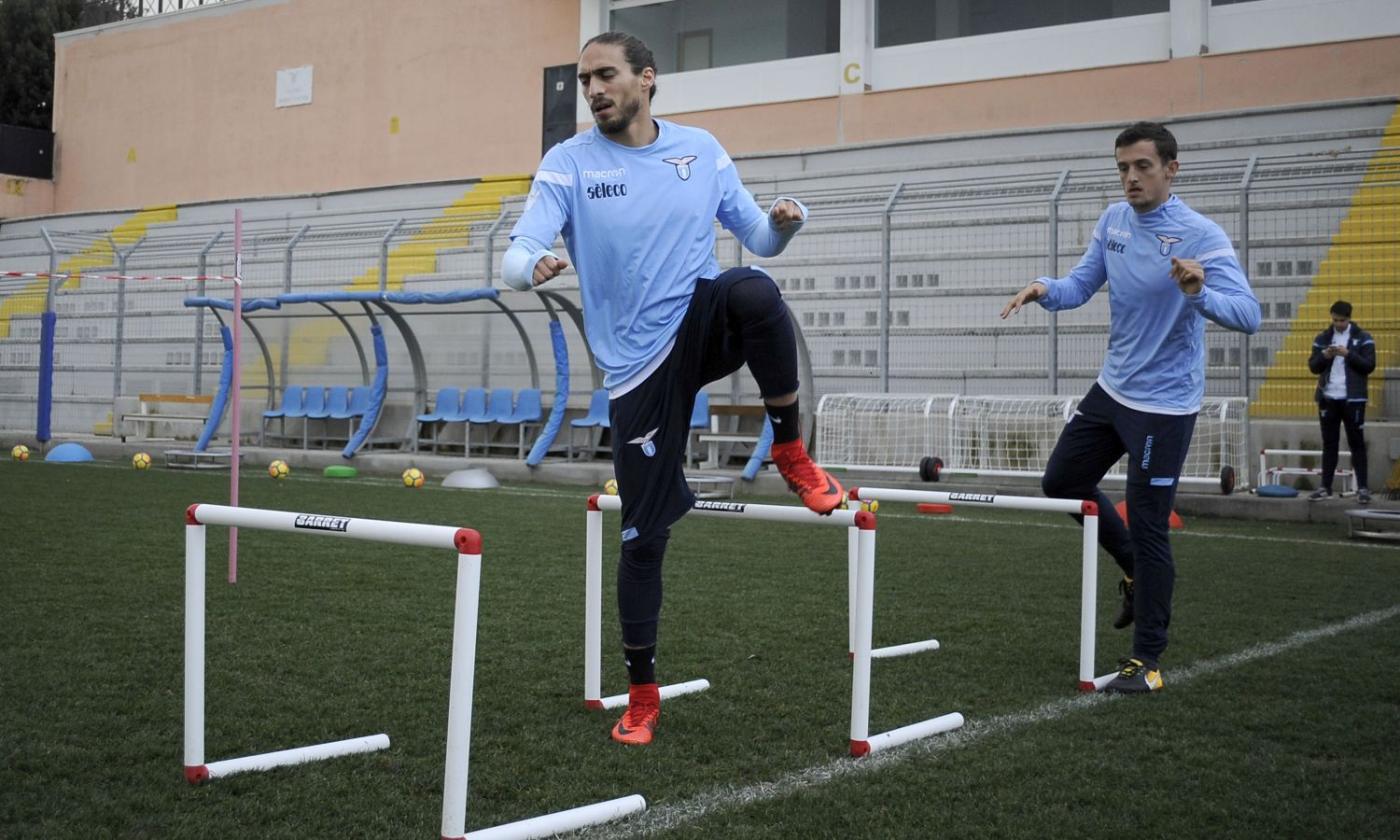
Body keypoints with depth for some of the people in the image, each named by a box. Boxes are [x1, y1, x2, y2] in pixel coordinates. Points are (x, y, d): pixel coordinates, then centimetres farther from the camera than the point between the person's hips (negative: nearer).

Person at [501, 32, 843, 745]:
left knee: (751, 291, -35)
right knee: (643, 532, -1)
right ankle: (640, 693, 17)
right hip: (636, 366, -1)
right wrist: (532, 267, -37)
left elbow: (757, 239, 9)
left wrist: (783, 222, -14)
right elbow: (517, 255, -13)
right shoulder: (567, 164, -2)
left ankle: (792, 455, -16)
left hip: (703, 330, 1)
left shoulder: (702, 150, 5)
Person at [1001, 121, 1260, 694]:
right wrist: (1045, 289, -16)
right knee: (1062, 482, 17)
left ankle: (1147, 661, 10)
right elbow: (1083, 283, 6)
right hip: (1112, 389, 7)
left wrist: (1199, 294, -47)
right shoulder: (1114, 221, 0)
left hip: (1164, 404, -7)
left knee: (1147, 529, -3)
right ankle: (1135, 570, 37)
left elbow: (1248, 315, -27)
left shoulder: (1202, 236, -20)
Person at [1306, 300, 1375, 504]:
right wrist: (1324, 356, -13)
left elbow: (1369, 366, -6)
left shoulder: (1363, 338, 0)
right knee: (1329, 444, 7)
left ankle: (1362, 488, 1)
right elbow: (1313, 366, 7)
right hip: (1328, 399, 3)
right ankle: (1325, 487, 11)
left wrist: (1348, 354, -19)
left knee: (1357, 443, -1)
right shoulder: (1322, 338, 9)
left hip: (1353, 399, -3)